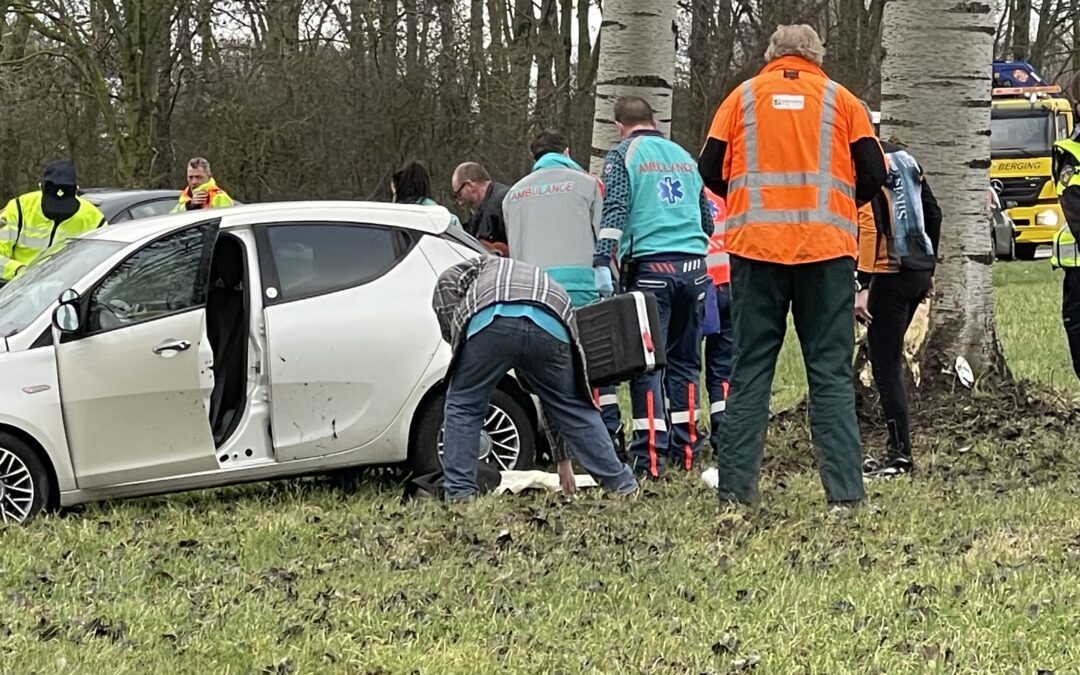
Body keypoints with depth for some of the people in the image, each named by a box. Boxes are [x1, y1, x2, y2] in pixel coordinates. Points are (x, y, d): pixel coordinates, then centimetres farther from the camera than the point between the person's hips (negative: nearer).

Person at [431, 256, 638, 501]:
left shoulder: (487, 264, 42)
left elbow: (447, 282, 14)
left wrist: (456, 335, 24)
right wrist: (562, 461, 49)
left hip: (490, 320, -3)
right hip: (550, 327, 3)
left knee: (463, 407, 16)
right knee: (576, 408, 22)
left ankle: (459, 492, 11)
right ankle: (621, 483, 26)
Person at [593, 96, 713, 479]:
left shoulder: (623, 155, 3)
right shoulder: (684, 157, 19)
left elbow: (614, 211, -11)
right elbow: (707, 218, 24)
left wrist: (602, 262, -16)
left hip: (650, 265, -5)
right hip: (693, 267, 5)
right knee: (684, 359, 12)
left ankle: (650, 455, -12)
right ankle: (685, 450, 13)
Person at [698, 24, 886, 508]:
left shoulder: (743, 97, 10)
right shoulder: (840, 99, 9)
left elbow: (710, 170, 7)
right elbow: (873, 173, 5)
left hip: (755, 246, 1)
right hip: (827, 248, 0)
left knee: (749, 369, 6)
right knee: (831, 372, 2)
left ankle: (736, 488, 2)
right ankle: (844, 491, -5)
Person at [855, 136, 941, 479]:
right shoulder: (903, 158, 13)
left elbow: (868, 228, -20)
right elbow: (932, 212, 18)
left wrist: (863, 286, -21)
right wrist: (928, 266, 25)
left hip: (889, 274, -9)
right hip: (919, 270, 9)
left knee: (885, 366, -4)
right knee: (890, 360, 16)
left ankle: (901, 454, -4)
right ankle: (897, 446, 18)